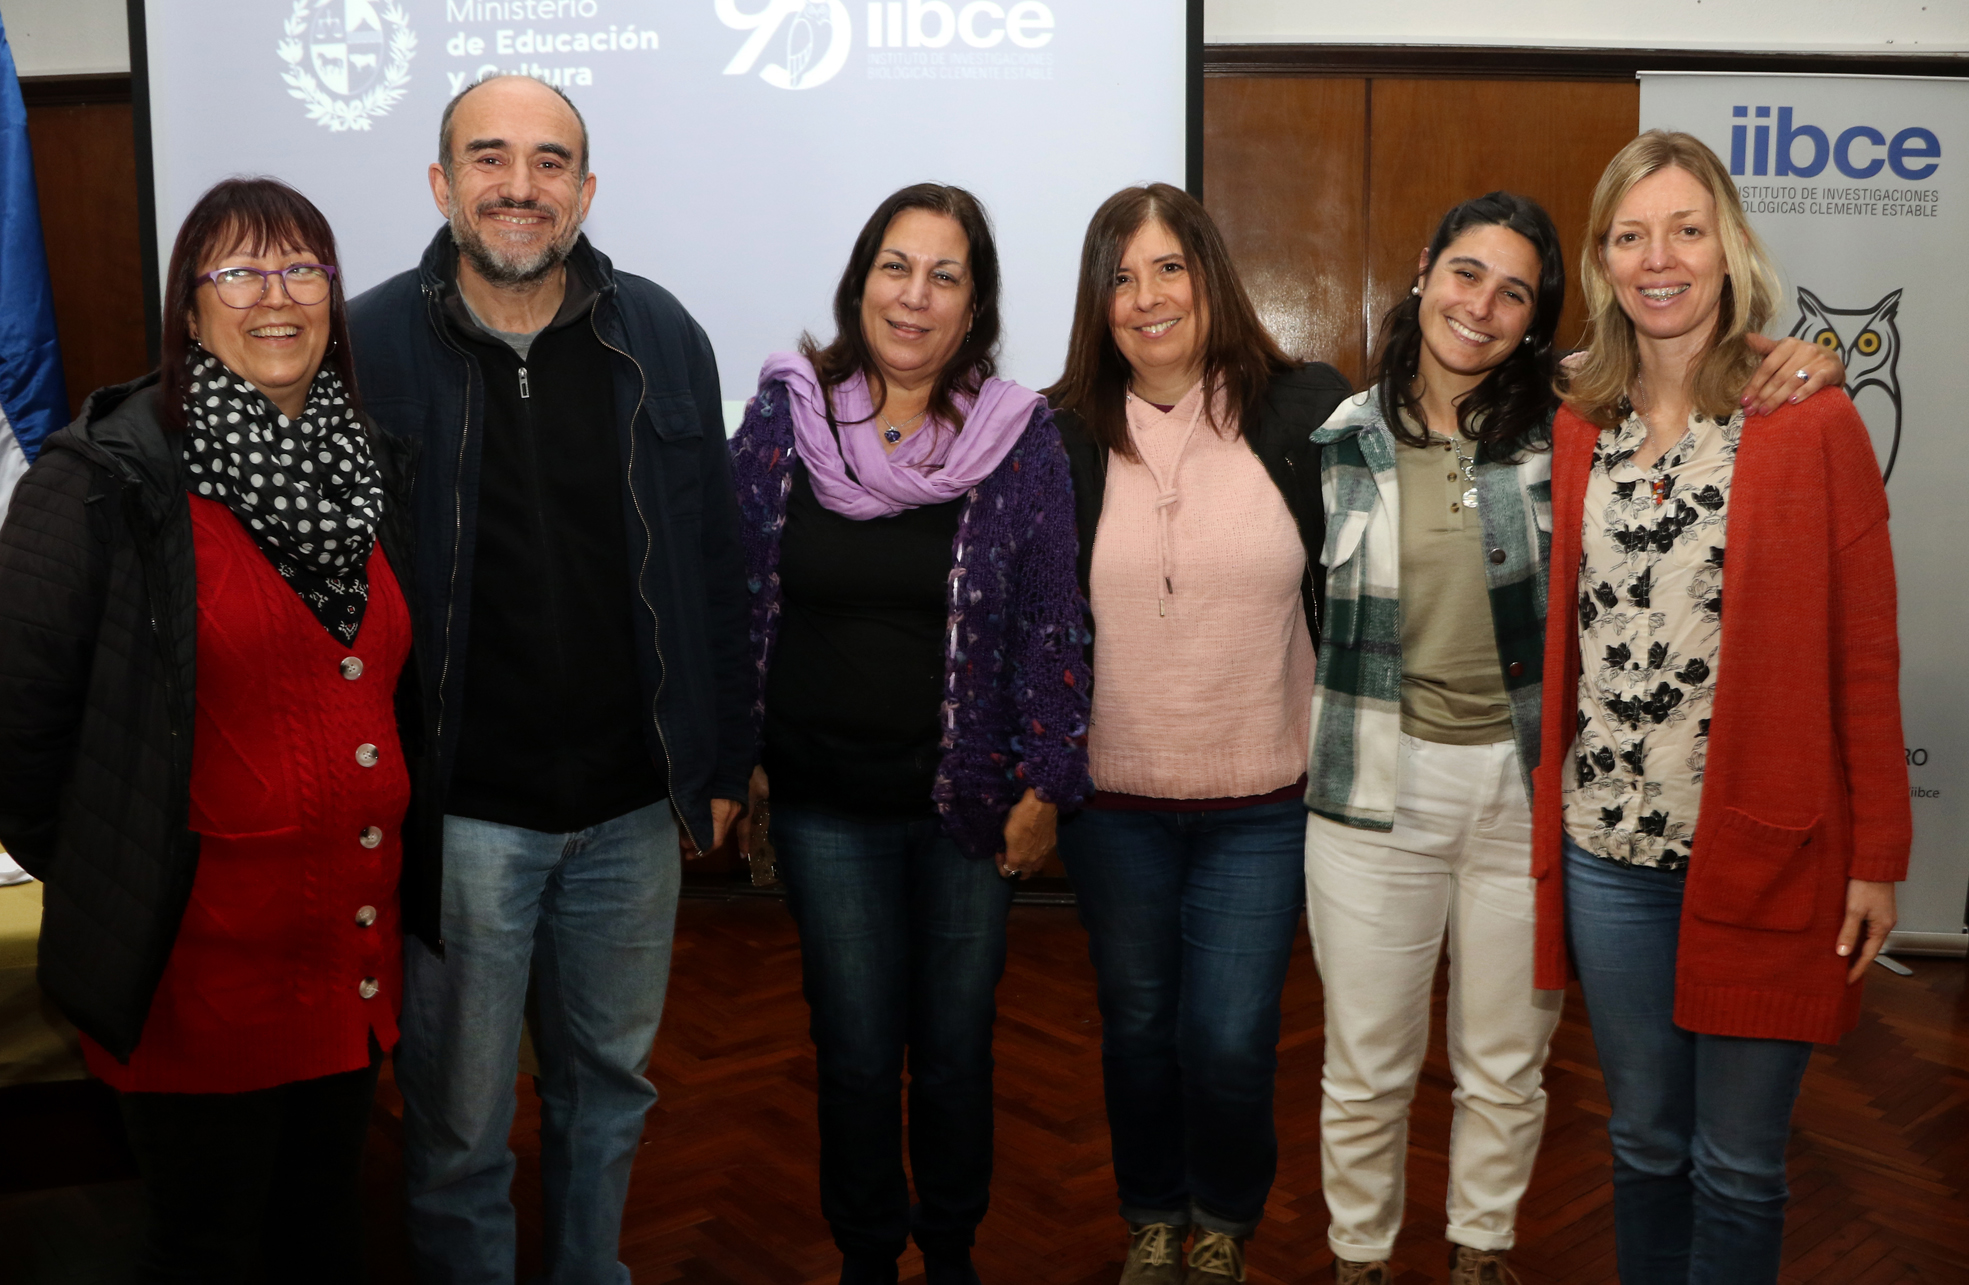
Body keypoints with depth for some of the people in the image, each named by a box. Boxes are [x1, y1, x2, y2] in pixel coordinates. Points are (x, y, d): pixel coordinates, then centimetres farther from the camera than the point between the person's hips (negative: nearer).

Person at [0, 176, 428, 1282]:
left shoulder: (376, 468, 6)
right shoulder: (106, 482, -14)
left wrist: (395, 880, 10)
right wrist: (102, 886, -4)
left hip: (359, 939, 6)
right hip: (202, 960, -5)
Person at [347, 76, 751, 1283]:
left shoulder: (660, 338, 1)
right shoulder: (368, 346, -6)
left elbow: (714, 566, 5)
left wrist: (722, 761, 5)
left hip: (633, 807, 3)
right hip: (458, 811, -3)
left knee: (612, 1081, 20)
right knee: (460, 1119, 10)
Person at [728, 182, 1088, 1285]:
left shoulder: (1022, 437, -5)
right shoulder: (783, 415, -2)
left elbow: (1050, 623, -3)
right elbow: (736, 595, 3)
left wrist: (1045, 785, -4)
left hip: (970, 800, 0)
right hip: (828, 800, 1)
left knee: (957, 1048, 12)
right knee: (857, 1053, 9)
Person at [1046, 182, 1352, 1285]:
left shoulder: (1307, 412, -6)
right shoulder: (1064, 434, -2)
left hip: (1264, 800, -1)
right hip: (1113, 794, 2)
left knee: (1231, 1038, 2)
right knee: (1138, 1024, 16)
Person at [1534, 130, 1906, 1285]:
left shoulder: (1813, 424, -6)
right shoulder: (1575, 432, 5)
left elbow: (1866, 657, -5)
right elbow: (1556, 644, 8)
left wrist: (1877, 854, -6)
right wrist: (1544, 817, 4)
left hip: (1764, 850, -3)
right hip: (1607, 849, 3)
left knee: (1738, 1163, 8)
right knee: (1644, 1137, 17)